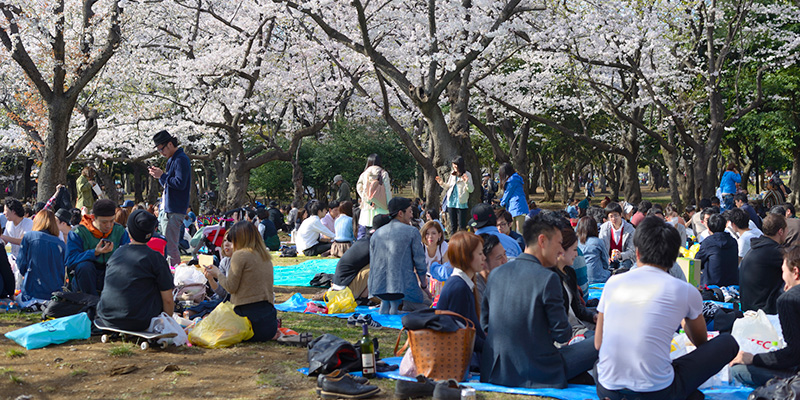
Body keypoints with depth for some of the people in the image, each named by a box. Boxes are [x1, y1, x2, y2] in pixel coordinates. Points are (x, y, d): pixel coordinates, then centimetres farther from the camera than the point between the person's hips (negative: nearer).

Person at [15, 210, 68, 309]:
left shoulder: (28, 237, -5)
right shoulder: (61, 244, 1)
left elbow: (21, 266, -4)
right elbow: (65, 272, 7)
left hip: (32, 292, -2)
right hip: (57, 292, 2)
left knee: (18, 298, 26)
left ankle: (33, 304, -9)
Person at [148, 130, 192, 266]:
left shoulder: (181, 159, -13)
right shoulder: (171, 160, 18)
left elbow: (180, 183, -23)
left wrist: (162, 176, -14)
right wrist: (159, 175, 7)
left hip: (174, 211, -11)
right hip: (166, 209, 11)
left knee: (170, 247, -9)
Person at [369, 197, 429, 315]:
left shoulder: (376, 233, 14)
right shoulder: (412, 232, -2)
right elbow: (419, 260, -1)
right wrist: (423, 282, 15)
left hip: (378, 287, 6)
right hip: (405, 286, -5)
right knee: (427, 304, 15)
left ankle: (385, 304, 1)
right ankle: (397, 303, -10)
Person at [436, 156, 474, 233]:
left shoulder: (467, 175, -5)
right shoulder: (452, 174, 11)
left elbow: (471, 190, -11)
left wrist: (467, 182, -26)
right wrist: (442, 183, 7)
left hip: (461, 204, -5)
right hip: (451, 203, 5)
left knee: (462, 226, -4)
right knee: (453, 225, 12)